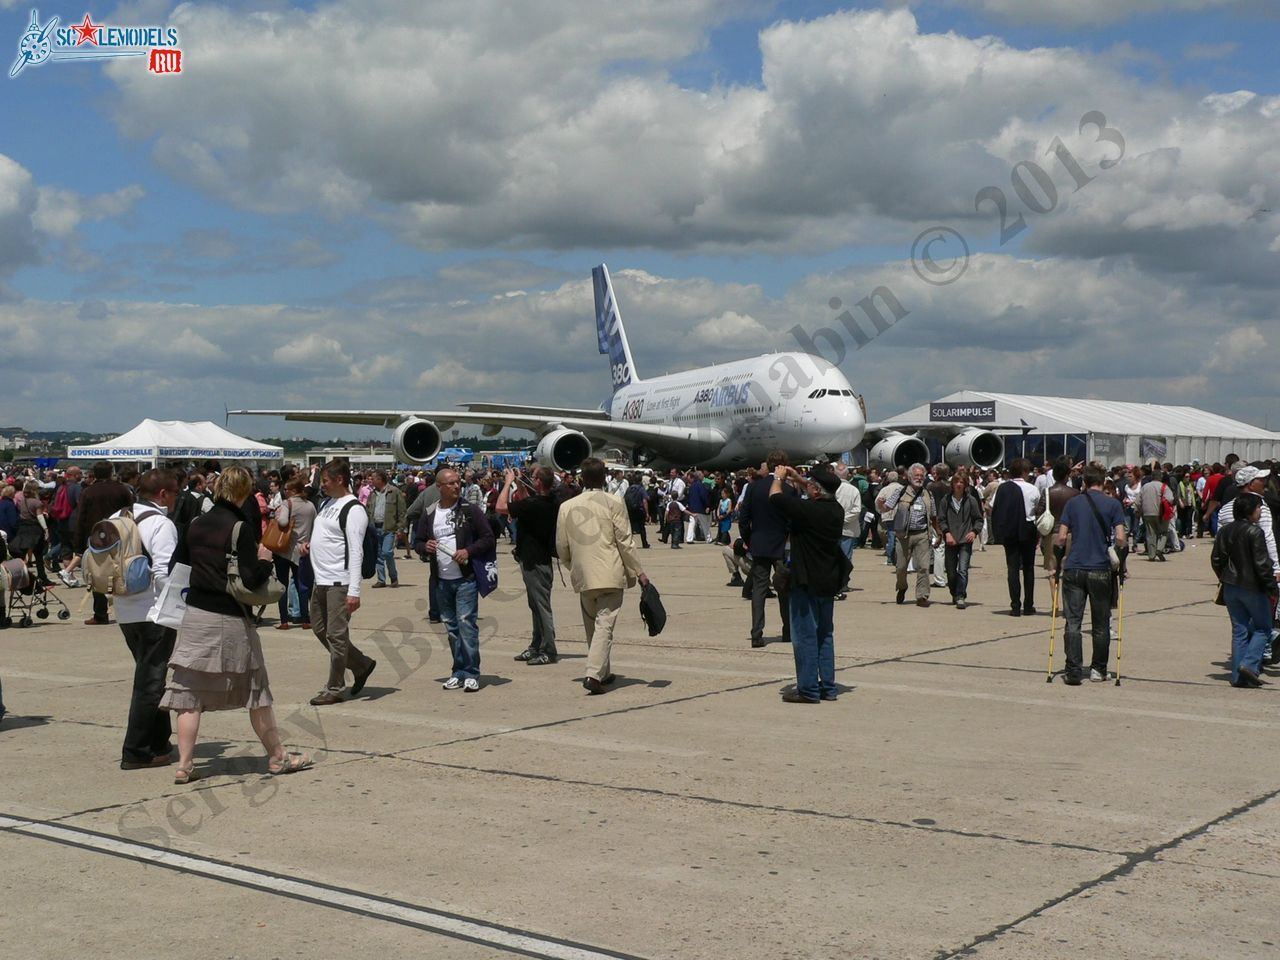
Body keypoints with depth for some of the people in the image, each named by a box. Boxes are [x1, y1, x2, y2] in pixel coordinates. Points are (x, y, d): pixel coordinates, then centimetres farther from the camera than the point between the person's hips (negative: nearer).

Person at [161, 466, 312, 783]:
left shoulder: (196, 524, 4)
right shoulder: (241, 528, -13)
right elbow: (251, 580, -17)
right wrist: (264, 560, 0)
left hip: (195, 615, 5)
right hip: (230, 620, -5)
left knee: (190, 692, 7)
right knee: (256, 689, 9)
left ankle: (184, 765, 5)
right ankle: (277, 757, 19)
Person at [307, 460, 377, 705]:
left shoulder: (353, 510, -14)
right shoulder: (327, 502, 14)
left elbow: (355, 552, -19)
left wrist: (354, 591, -24)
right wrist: (311, 546, 7)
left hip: (339, 582, -10)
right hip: (320, 580, 10)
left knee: (336, 635, -3)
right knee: (320, 629, 16)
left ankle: (334, 689, 6)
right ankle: (361, 664, 29)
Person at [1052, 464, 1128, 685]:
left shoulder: (1072, 503, 5)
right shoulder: (1113, 504, 1)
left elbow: (1061, 538, 0)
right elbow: (1121, 539, -6)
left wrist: (1055, 568, 7)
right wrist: (1121, 566, 6)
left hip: (1074, 569, 0)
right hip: (1101, 571, 0)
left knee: (1073, 623, 1)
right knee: (1101, 624, 12)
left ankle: (1074, 671, -8)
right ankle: (1098, 669, 19)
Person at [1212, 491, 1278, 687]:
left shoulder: (1224, 530, 5)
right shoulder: (1254, 531, -15)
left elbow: (1216, 559, 9)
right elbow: (1262, 563, -16)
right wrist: (1272, 588, -9)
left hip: (1231, 587, 6)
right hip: (1253, 587, -6)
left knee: (1239, 630, 11)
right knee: (1262, 628, 8)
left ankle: (1238, 676, 8)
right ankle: (1250, 664, -9)